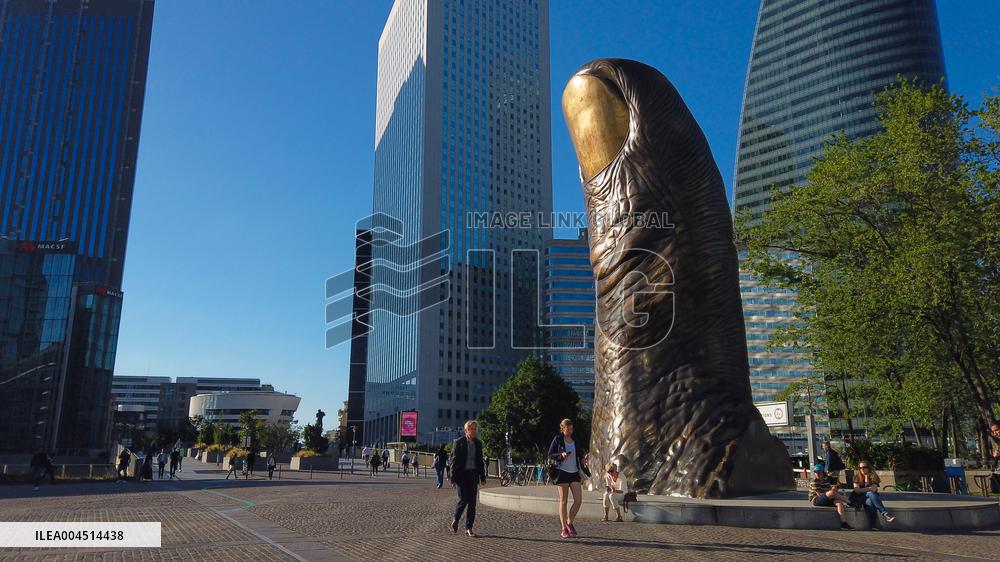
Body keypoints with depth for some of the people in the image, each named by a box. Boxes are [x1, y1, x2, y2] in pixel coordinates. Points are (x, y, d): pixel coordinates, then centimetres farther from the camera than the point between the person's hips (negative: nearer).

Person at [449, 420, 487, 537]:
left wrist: (482, 477, 9)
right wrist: (453, 478, -8)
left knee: (472, 502, 1)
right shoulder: (458, 442, -3)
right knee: (463, 499, -9)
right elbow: (454, 461, -4)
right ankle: (455, 519, 18)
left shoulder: (478, 443, 10)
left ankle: (469, 527, 9)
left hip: (473, 475, 4)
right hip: (462, 475, -4)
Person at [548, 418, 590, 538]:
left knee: (578, 500, -3)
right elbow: (550, 454, -2)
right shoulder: (557, 440, -1)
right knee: (563, 501, 1)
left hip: (574, 473, 4)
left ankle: (569, 523, 18)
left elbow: (580, 455, 20)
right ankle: (564, 529, 10)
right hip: (562, 472, -4)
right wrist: (561, 455, -19)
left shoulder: (576, 441, 12)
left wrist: (584, 459, -2)